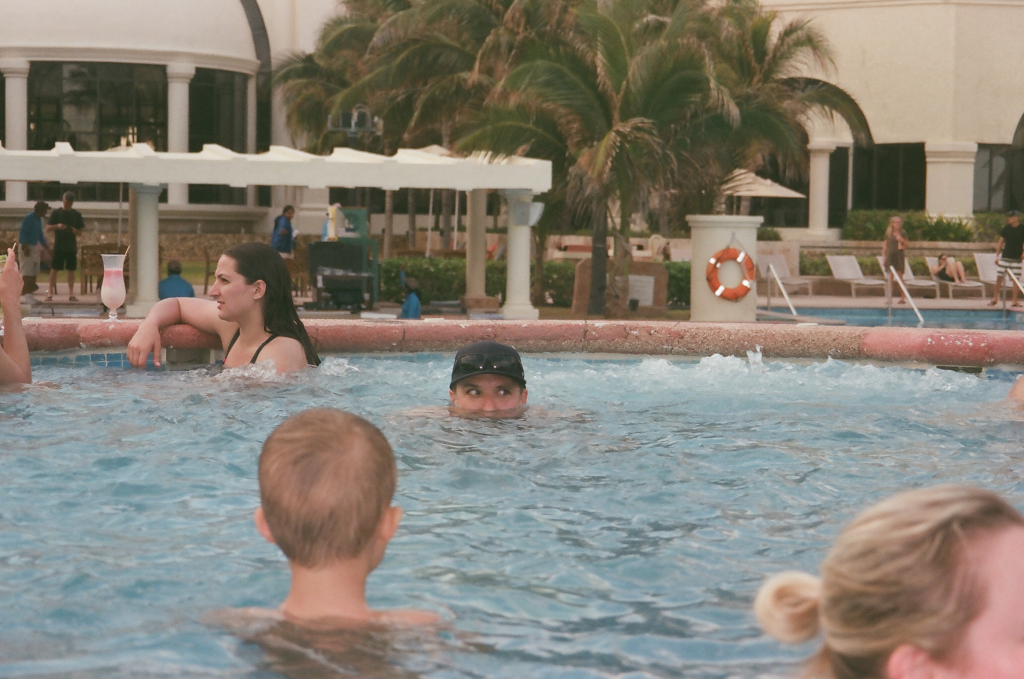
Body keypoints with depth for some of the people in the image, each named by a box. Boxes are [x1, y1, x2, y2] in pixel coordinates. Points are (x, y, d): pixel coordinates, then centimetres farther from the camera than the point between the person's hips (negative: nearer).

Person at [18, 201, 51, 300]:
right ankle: (25, 294, -13)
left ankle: (29, 294, 11)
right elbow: (22, 233, -18)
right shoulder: (28, 218, -13)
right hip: (26, 247, -9)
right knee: (27, 271, -12)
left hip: (34, 247, 9)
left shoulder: (39, 220, 14)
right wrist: (25, 247, -24)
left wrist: (46, 247, 20)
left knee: (34, 272, 7)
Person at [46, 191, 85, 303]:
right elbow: (48, 228, -1)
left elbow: (82, 228, 13)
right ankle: (50, 293, -2)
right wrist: (57, 226, -20)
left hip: (71, 247, 3)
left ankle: (71, 294, 10)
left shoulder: (76, 214, 8)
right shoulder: (56, 213, 0)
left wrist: (76, 230, -10)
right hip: (58, 246, -2)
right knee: (54, 269, -4)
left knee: (71, 270, 4)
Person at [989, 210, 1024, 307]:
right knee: (999, 277, 0)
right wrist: (997, 256, 4)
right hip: (1005, 256, 1)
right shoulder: (1006, 228, 3)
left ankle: (1014, 301, 5)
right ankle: (995, 298, 13)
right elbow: (1000, 242, 8)